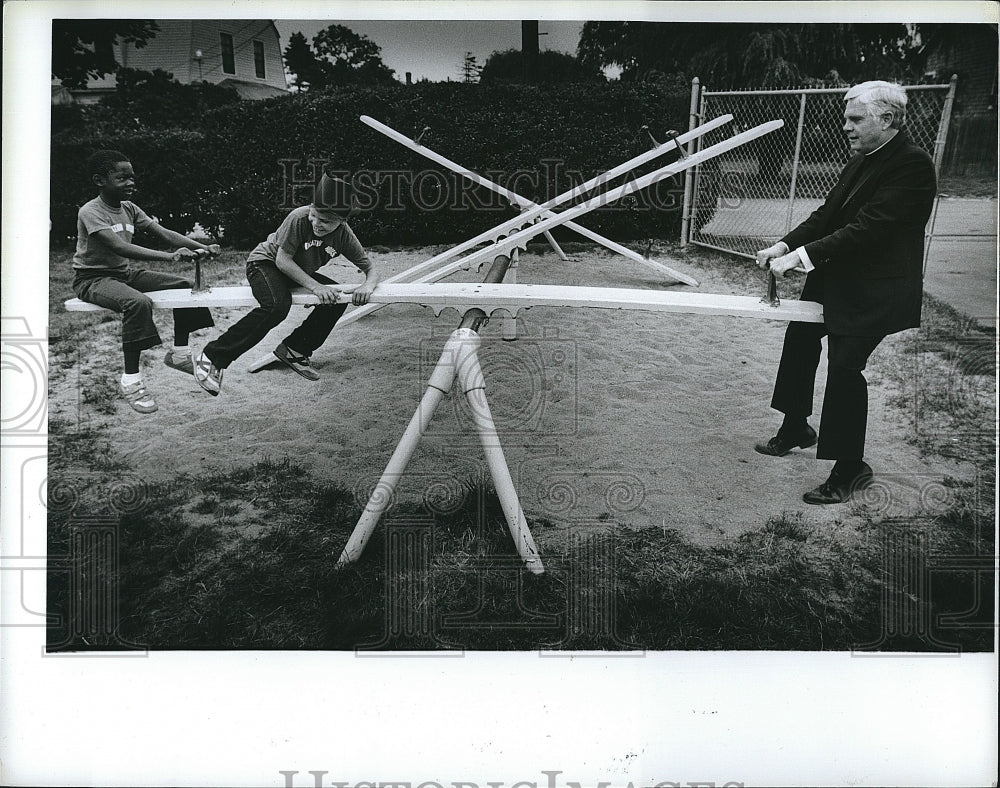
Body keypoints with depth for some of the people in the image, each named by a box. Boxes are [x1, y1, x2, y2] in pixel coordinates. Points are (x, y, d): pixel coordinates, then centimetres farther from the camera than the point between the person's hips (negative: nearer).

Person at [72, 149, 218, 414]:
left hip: (124, 273, 8)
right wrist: (170, 256, -43)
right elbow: (120, 248, -32)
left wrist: (203, 247, -18)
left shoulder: (129, 209, 6)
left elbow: (164, 233, -1)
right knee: (138, 301, -37)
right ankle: (130, 379, -29)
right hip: (92, 278, -8)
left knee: (183, 285, 1)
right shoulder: (90, 212, -18)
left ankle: (178, 352, 12)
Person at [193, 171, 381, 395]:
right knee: (277, 306, -34)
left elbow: (372, 269, -8)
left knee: (339, 298, -8)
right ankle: (211, 357, -29)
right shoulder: (299, 218, -30)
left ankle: (294, 349, 5)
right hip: (265, 262, -6)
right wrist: (315, 286, -36)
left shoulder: (344, 235, -15)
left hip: (298, 273, 6)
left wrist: (368, 286, -32)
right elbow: (282, 259, -27)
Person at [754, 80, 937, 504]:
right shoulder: (861, 160, 9)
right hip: (834, 280, 10)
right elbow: (828, 213, 8)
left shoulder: (912, 164, -18)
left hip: (872, 292, -9)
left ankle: (850, 468, 7)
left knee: (845, 367, -9)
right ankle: (795, 429, 38)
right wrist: (784, 245, -6)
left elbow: (868, 227, -26)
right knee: (799, 341, 18)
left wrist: (801, 256, -28)